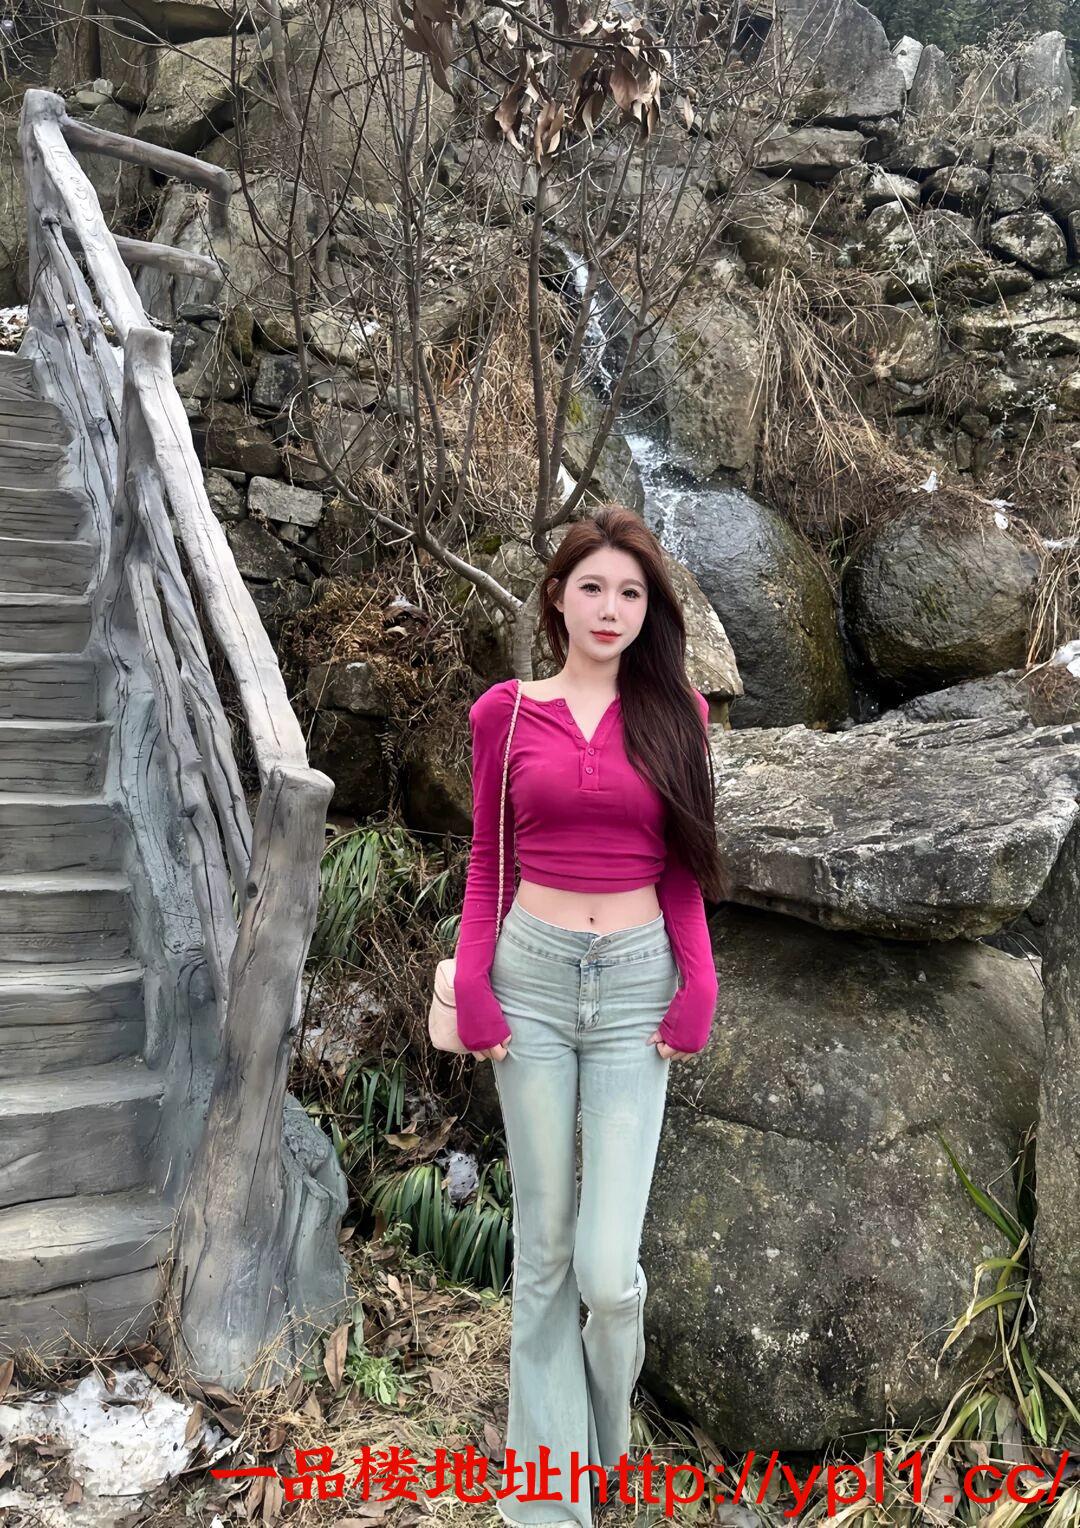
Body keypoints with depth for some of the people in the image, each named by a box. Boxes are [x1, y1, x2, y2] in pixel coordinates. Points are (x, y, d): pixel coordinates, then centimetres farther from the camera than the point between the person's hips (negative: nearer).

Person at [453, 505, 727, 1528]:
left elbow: (682, 867, 7)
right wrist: (473, 981, -4)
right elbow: (486, 861, 6)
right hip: (532, 977, 0)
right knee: (542, 1242, 9)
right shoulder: (507, 711, 3)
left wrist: (697, 986, -2)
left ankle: (605, 1437, 30)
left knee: (608, 1265, -4)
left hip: (637, 982, 0)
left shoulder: (673, 711, 4)